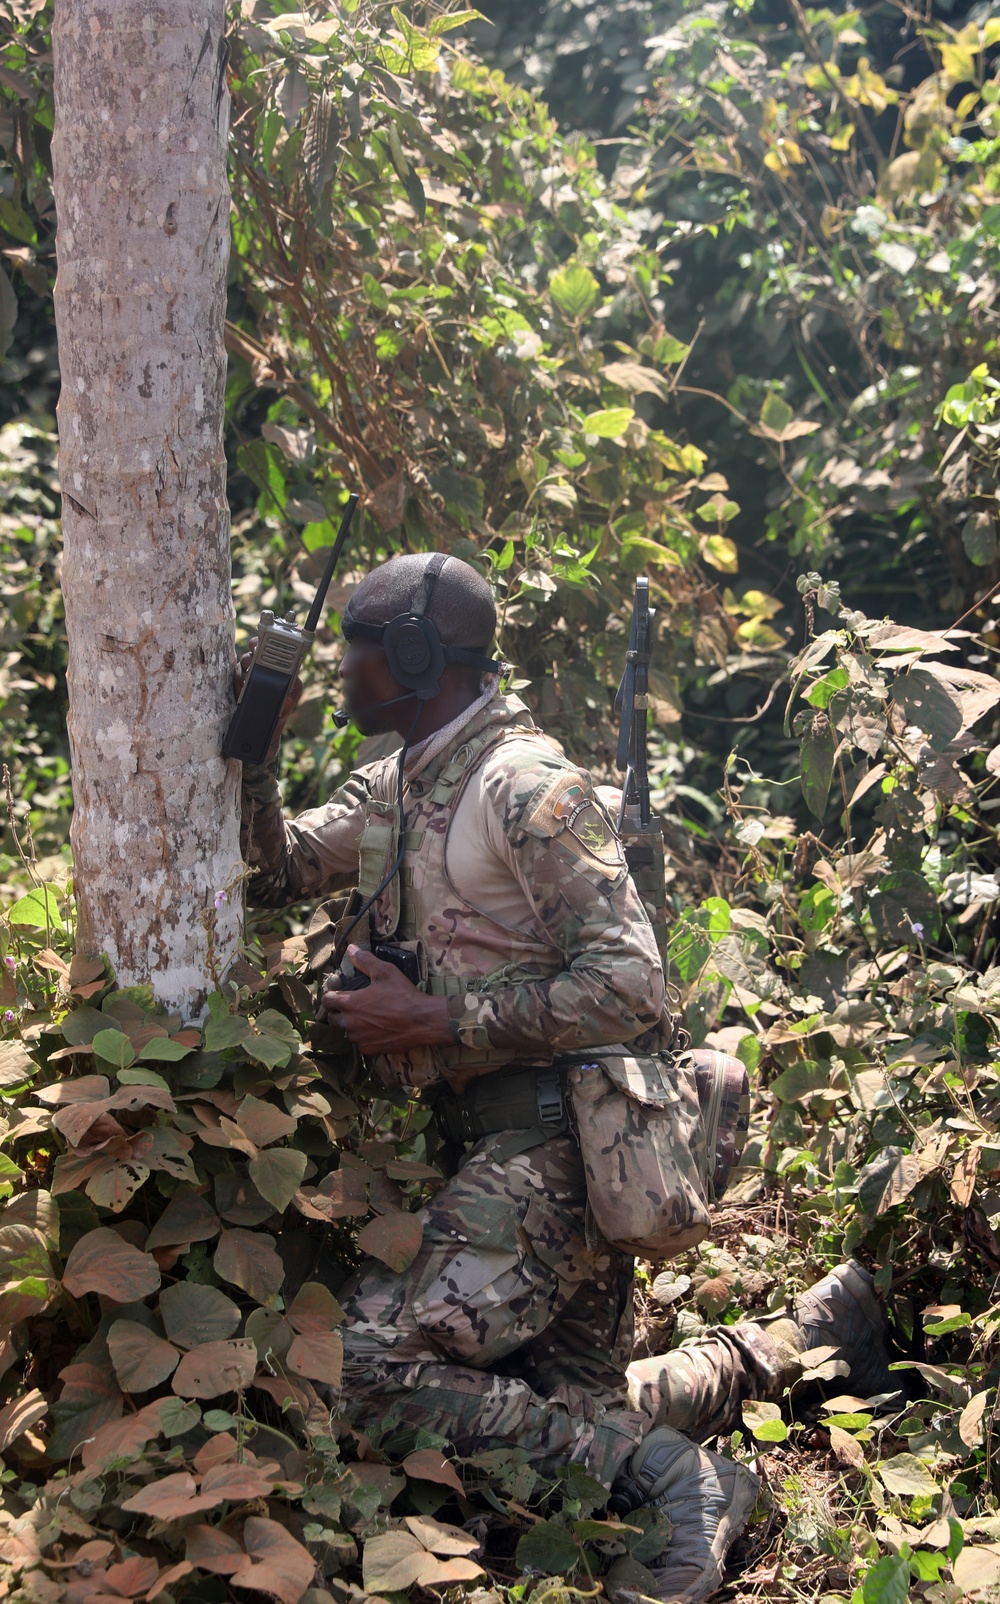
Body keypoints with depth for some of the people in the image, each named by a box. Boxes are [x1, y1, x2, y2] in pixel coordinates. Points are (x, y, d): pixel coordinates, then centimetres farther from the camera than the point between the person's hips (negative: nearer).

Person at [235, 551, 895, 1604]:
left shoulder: (525, 785, -15)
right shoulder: (396, 784, 12)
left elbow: (628, 986, -21)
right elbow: (272, 872, 19)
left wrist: (428, 1019, -20)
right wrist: (253, 755, 1)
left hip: (552, 1137, -10)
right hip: (490, 1139, 10)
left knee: (364, 1357, -24)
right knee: (581, 1409, 17)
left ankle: (663, 1479, -17)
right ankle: (818, 1326, 30)